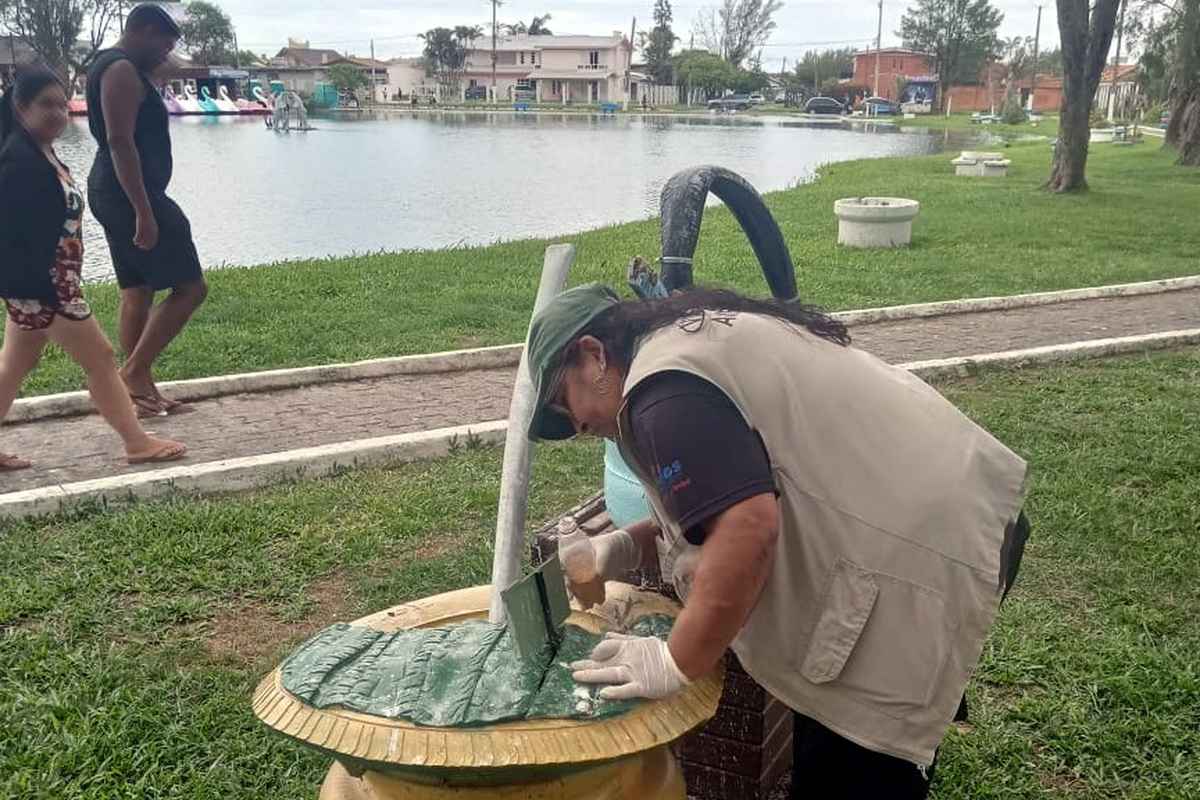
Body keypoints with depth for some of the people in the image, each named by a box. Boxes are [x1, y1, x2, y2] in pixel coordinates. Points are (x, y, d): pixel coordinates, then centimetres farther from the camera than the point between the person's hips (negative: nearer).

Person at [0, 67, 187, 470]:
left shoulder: (40, 155, 12)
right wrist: (46, 292, -25)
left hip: (38, 285, 10)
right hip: (41, 286, -10)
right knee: (99, 358, -2)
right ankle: (137, 442, 7)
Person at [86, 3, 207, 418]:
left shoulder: (108, 66, 19)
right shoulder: (123, 71, -14)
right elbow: (121, 142, -23)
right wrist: (144, 212, -26)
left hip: (112, 193, 11)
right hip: (131, 195, -11)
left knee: (138, 292, 12)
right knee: (190, 287, -8)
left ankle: (141, 390, 16)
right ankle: (134, 372, -5)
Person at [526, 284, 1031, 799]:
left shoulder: (664, 390, -17)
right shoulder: (709, 333, 16)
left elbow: (747, 529, -28)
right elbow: (730, 499, 21)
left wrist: (677, 664, -17)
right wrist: (627, 547, 10)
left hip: (917, 560, -11)